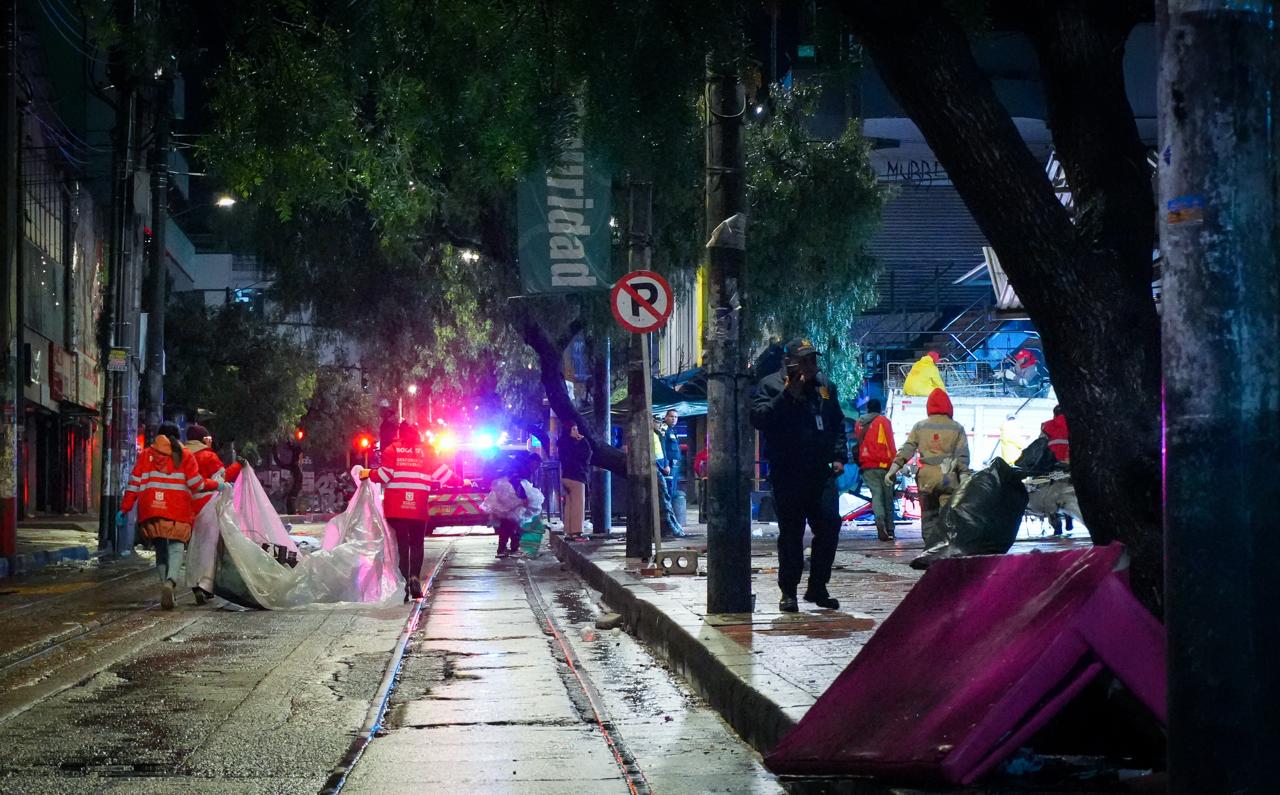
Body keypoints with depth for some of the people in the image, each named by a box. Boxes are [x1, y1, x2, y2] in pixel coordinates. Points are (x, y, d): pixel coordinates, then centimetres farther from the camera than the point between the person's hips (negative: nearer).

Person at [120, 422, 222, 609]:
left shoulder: (146, 455, 12)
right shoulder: (184, 456, 6)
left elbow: (134, 483, 8)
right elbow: (197, 483, 1)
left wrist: (124, 509, 11)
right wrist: (218, 485, 15)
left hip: (151, 510, 2)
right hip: (178, 512, -2)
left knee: (160, 548, 13)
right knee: (176, 546, -4)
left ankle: (165, 583, 6)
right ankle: (170, 581, -29)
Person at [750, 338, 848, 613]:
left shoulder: (825, 386, 15)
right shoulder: (770, 385, -2)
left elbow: (837, 424, 22)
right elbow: (759, 418, -17)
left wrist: (839, 455, 10)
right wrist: (787, 394, -21)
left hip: (820, 473, 5)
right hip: (787, 474, -4)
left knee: (829, 525, -1)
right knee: (791, 533, -1)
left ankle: (818, 587, 13)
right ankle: (788, 592, 9)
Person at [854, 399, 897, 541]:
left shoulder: (859, 423, 11)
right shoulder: (884, 421, -1)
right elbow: (890, 444, -5)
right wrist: (894, 463, -3)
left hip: (866, 466, 3)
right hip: (883, 464, -2)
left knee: (876, 494, -1)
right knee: (888, 497, 7)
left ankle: (880, 522, -27)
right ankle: (889, 530, 8)